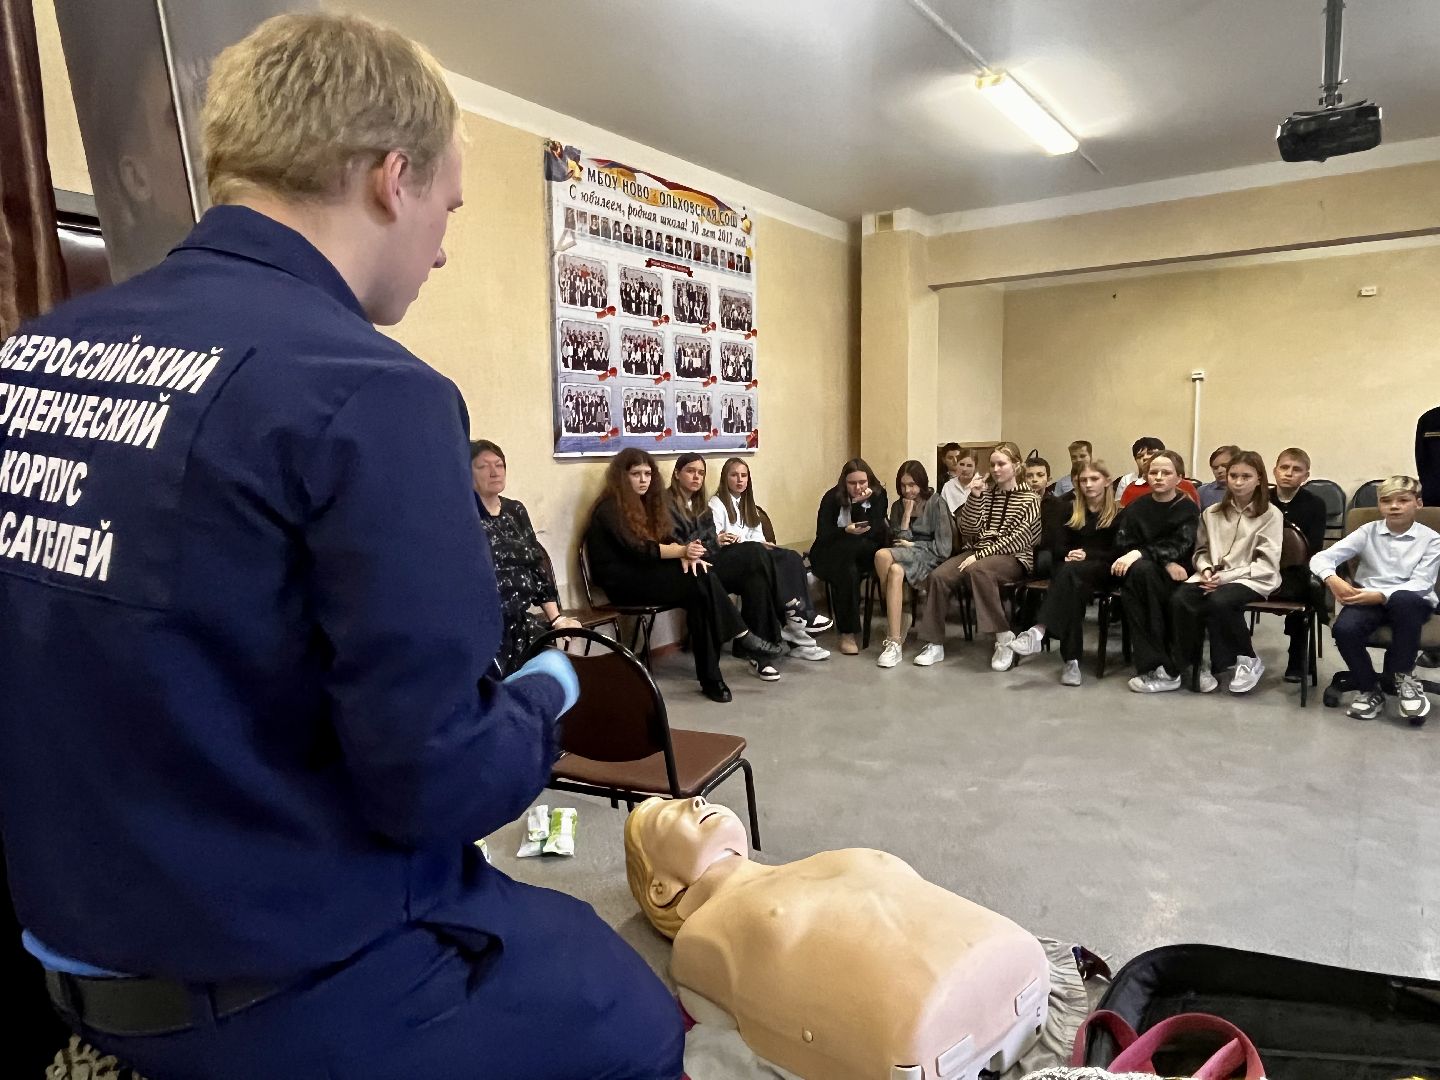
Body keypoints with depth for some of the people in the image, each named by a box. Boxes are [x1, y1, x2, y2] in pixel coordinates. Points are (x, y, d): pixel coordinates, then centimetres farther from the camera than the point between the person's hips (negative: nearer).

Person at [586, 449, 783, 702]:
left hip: (646, 572, 7)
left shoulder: (646, 500, 17)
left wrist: (685, 555, -15)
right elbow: (637, 550, -21)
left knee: (701, 586, -23)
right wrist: (682, 551, -32)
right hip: (624, 581, -7)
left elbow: (666, 538, 8)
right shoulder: (609, 509, -10)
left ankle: (710, 677, -23)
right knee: (702, 582, -26)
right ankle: (743, 639, -18)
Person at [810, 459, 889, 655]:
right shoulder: (832, 497, -5)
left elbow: (872, 532, -14)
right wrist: (846, 531, -30)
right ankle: (847, 632, -25)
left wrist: (860, 503, -23)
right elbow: (823, 535, -12)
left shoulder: (878, 496, -2)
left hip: (864, 555, 2)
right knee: (847, 571, -34)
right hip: (829, 556, -2)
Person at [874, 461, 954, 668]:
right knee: (896, 571, -37)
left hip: (929, 558, -3)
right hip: (905, 558, 3)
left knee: (882, 555, -33)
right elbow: (898, 542, 3)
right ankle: (895, 640, -34)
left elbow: (943, 547, -5)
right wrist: (907, 513, -3)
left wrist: (913, 545, -5)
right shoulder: (898, 507, 14)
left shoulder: (937, 504, 1)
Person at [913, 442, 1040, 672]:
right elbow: (968, 530, 5)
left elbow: (1018, 539, -12)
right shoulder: (986, 493, 14)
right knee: (938, 576, -22)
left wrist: (981, 555, -19)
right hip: (978, 551, 5)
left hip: (1013, 557, -5)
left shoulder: (1029, 499, 1)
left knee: (978, 570, -38)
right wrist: (974, 496, -7)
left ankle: (1004, 639, -29)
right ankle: (935, 644, -16)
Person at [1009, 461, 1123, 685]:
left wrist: (1088, 555, -17)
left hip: (1102, 569, -2)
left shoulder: (1118, 513, 5)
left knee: (1069, 572, -37)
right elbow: (1059, 547, 11)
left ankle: (1039, 630, -51)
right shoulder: (1071, 509, 17)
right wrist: (1069, 554, -12)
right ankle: (1071, 659, -42)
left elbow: (1118, 552, -3)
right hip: (1071, 568, 3)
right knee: (1073, 586, -35)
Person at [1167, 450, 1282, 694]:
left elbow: (1267, 564, -7)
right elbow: (1201, 550, 18)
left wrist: (1226, 576, -16)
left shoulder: (1270, 515, 0)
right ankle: (1193, 664, -13)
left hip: (1251, 579, -4)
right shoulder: (1212, 513, 14)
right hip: (1214, 577, 4)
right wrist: (1206, 569, -5)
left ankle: (1248, 660, -12)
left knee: (1219, 601, -36)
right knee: (1179, 600, -27)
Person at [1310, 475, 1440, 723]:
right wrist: (1333, 579, -24)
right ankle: (1370, 690, -5)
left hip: (1412, 602, -1)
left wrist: (1380, 595, -26)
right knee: (1343, 628, -32)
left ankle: (1402, 675, -15)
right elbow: (1321, 557, -2)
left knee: (1403, 600, -39)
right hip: (1368, 600, 1)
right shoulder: (1367, 532, 6)